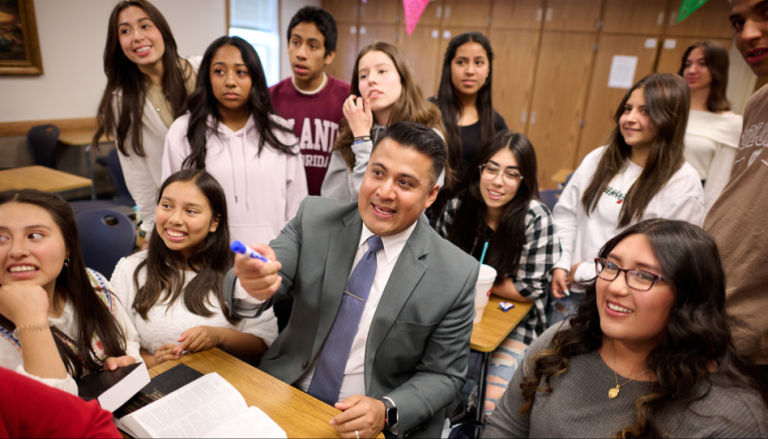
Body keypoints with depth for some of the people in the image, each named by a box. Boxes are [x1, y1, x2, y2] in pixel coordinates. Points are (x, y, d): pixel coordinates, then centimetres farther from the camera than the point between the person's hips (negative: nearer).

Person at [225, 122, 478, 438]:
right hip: (286, 398, 2)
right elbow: (240, 290, -13)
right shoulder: (314, 218, -7)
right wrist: (253, 285, -34)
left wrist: (386, 411, -20)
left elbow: (443, 374, -5)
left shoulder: (455, 274, -12)